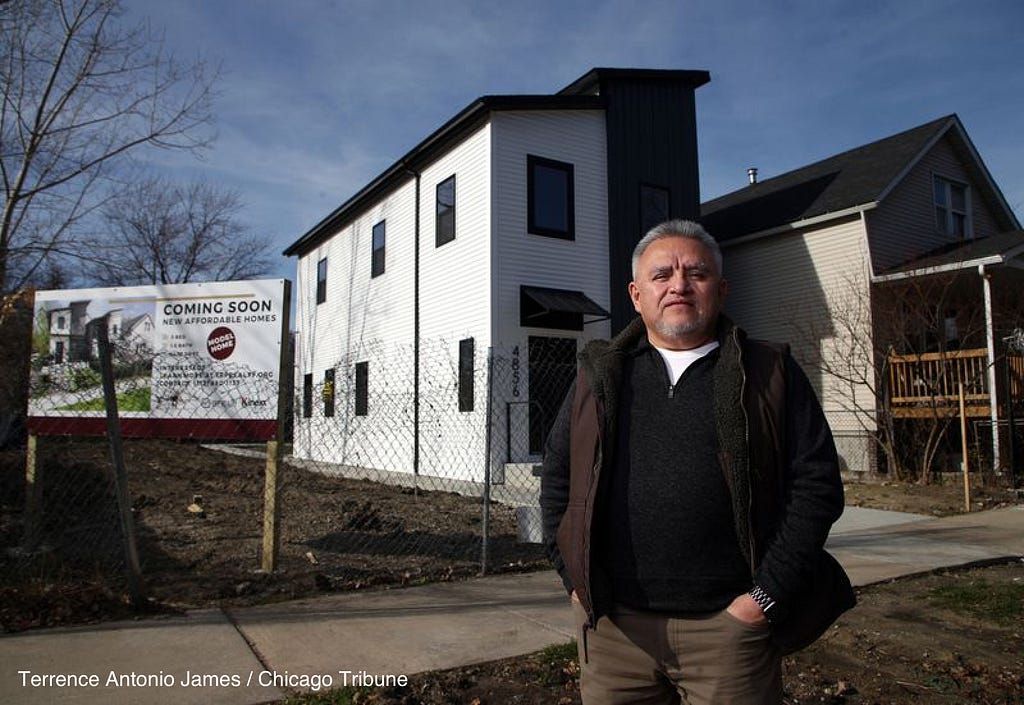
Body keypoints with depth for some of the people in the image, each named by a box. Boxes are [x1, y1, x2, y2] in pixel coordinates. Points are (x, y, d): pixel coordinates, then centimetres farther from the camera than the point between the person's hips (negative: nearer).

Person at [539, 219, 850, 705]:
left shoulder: (771, 374, 2)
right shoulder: (600, 375, 7)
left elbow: (816, 485, -2)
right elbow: (557, 478, 10)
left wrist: (770, 596, -7)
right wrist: (575, 577, 2)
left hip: (729, 623, -1)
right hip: (613, 623, 2)